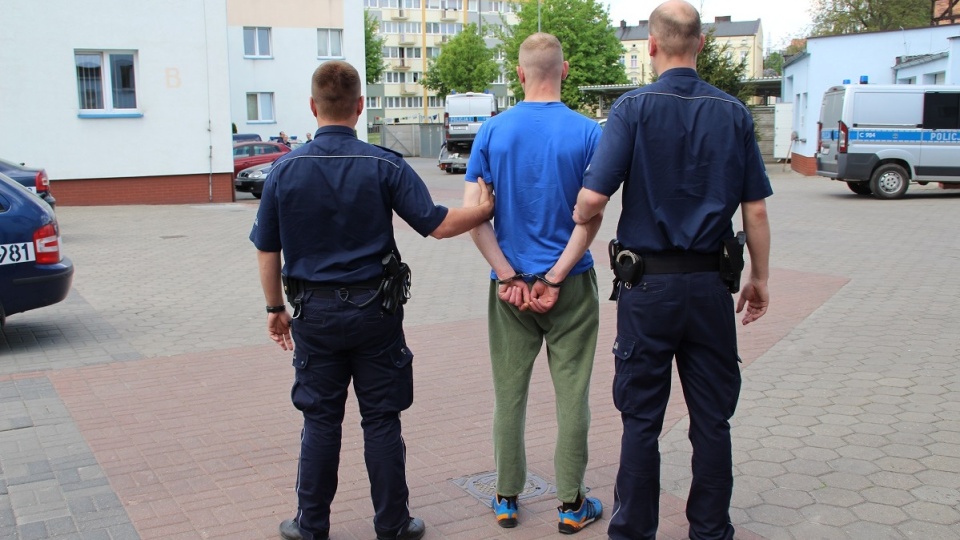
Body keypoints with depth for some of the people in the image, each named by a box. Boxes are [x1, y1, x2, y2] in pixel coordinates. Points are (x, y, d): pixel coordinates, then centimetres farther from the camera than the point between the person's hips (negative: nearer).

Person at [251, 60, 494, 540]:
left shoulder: (285, 170, -4)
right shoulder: (384, 166, -9)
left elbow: (267, 251, 2)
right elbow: (438, 225, -9)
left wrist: (276, 309, 14)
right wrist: (487, 209, 7)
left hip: (314, 311, 1)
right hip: (374, 309, -1)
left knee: (320, 420, 11)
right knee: (381, 420, 9)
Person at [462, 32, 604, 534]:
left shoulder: (492, 131, -2)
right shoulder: (587, 132, -6)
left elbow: (472, 210, -7)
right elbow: (591, 216, -13)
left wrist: (509, 276, -8)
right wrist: (554, 278, -11)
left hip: (510, 284, 2)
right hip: (570, 284, -2)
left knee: (510, 391, 12)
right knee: (571, 392, 8)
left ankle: (507, 498, 23)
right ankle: (571, 503, 17)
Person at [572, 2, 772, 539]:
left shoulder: (634, 108, -8)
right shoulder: (734, 113, 1)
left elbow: (593, 197, -16)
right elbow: (756, 209, 2)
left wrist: (580, 216, 7)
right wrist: (760, 278, 13)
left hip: (649, 284, -2)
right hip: (712, 284, 2)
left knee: (641, 419, 9)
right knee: (712, 419, 13)